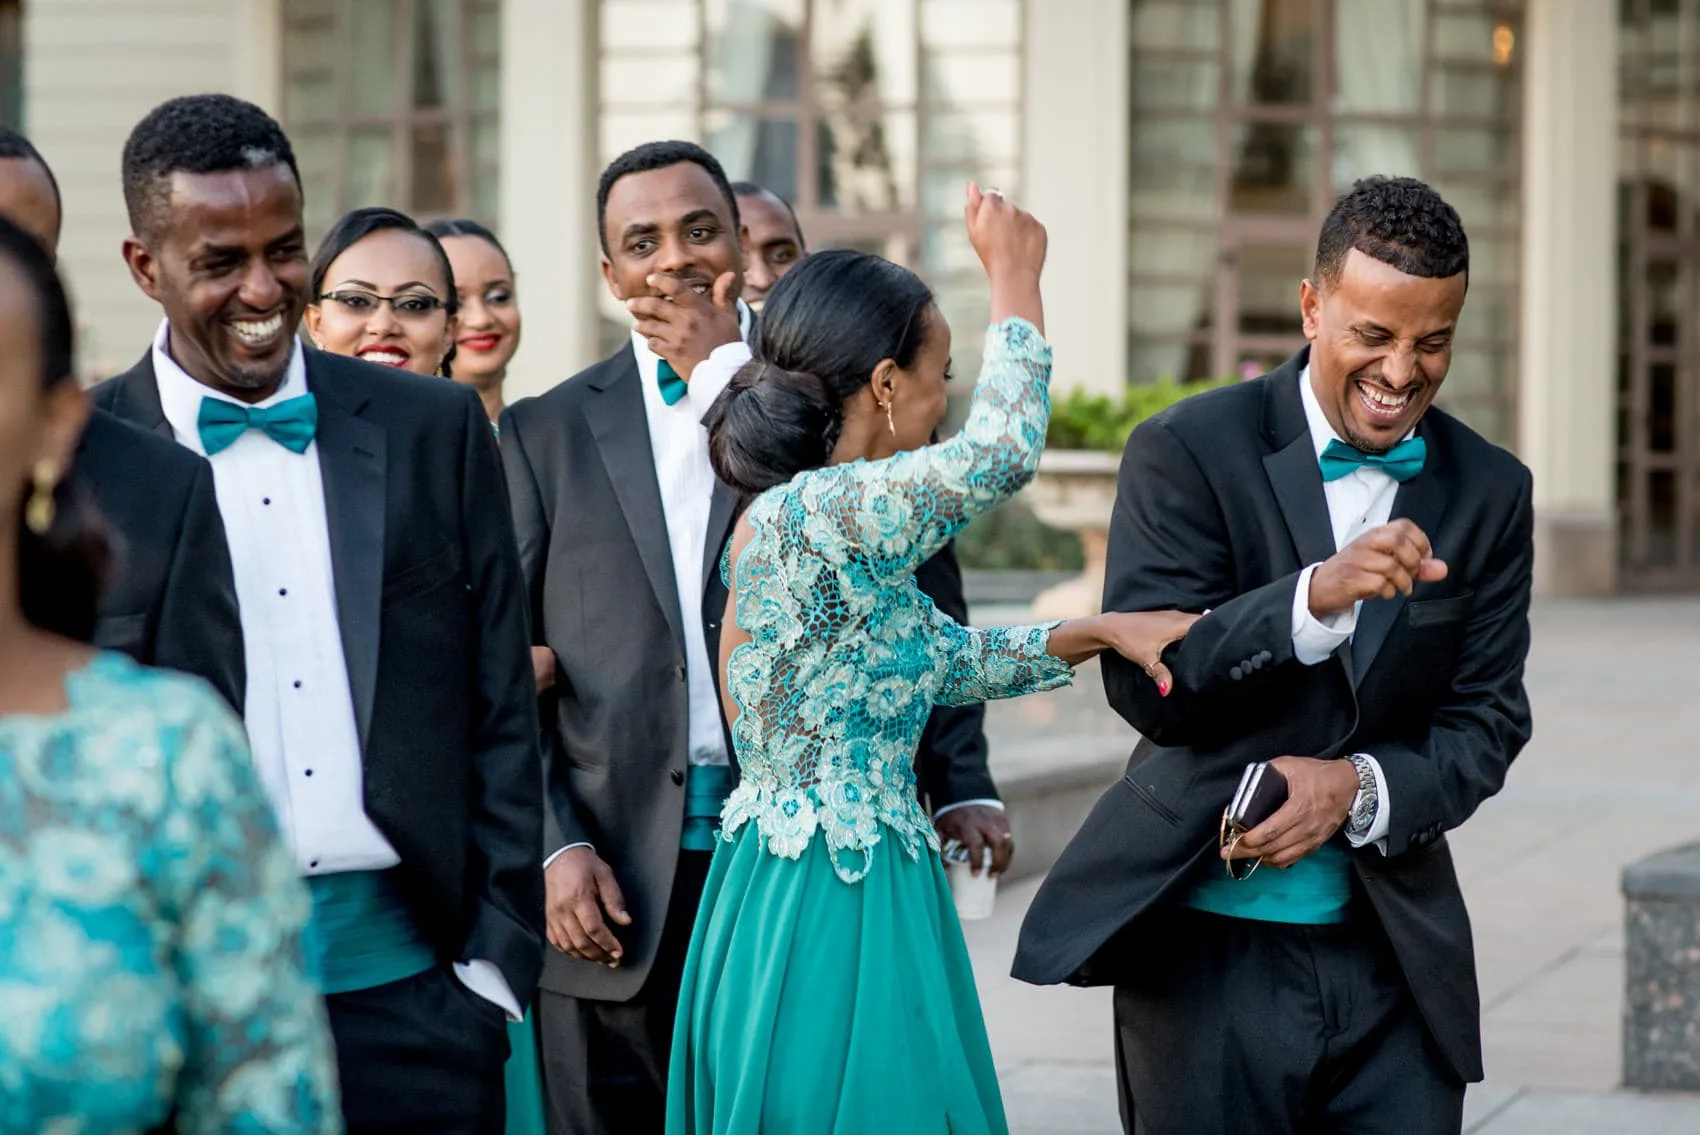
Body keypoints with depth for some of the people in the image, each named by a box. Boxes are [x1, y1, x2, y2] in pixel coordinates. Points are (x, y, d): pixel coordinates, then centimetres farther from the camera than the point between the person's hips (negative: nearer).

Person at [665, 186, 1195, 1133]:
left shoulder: (823, 522, 11)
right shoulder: (807, 515, -20)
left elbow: (948, 658, 20)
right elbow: (1004, 448, -28)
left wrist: (1101, 632, 9)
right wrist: (1015, 272, -13)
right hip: (832, 913, -10)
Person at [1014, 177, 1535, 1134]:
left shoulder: (1491, 492, 5)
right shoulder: (1189, 453, -6)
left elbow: (1487, 723, 5)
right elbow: (1144, 686, -14)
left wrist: (1357, 787, -14)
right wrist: (1317, 595, -29)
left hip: (1396, 953, 3)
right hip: (1209, 946, -3)